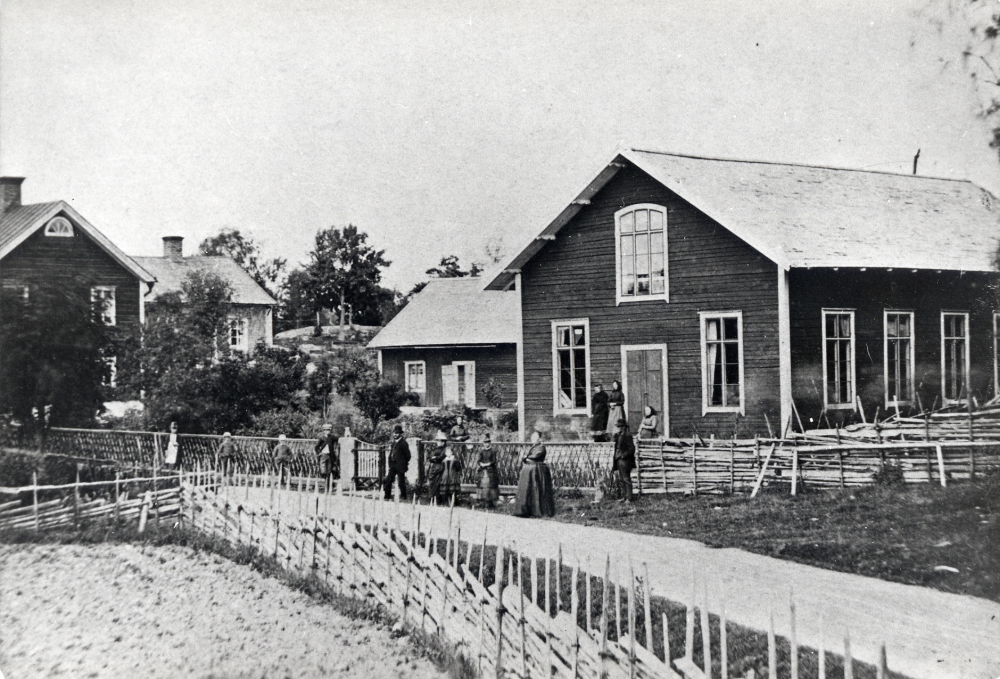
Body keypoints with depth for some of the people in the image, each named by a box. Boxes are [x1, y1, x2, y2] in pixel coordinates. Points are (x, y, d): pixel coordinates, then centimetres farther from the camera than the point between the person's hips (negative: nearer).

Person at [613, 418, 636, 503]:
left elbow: (632, 448, -15)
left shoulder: (627, 436, -12)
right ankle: (624, 497, 17)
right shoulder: (618, 436, 15)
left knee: (626, 479, -6)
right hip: (619, 461, 9)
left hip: (625, 461, -9)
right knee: (621, 479, 11)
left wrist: (624, 455, -18)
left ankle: (629, 497, -2)